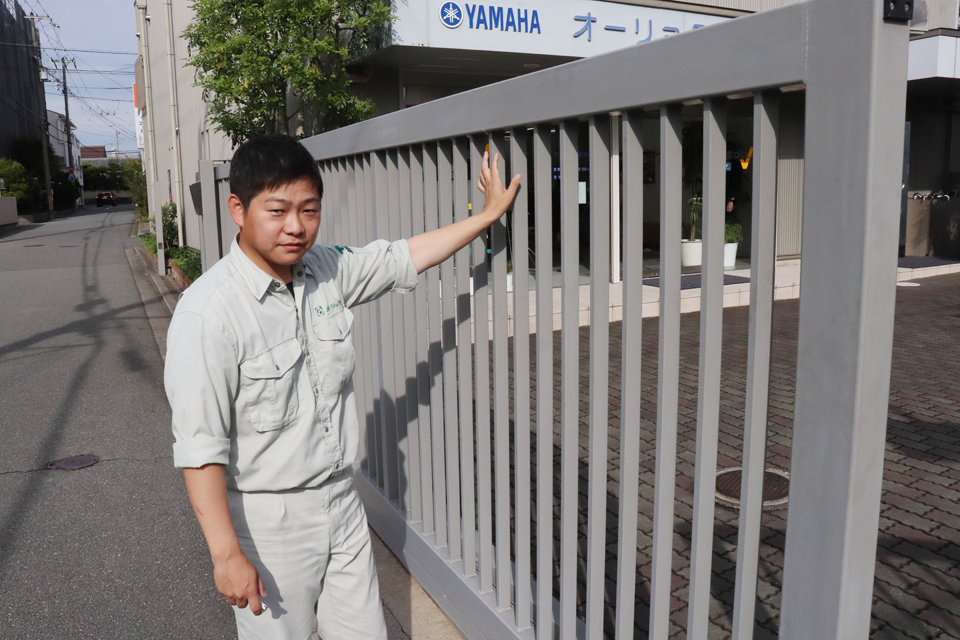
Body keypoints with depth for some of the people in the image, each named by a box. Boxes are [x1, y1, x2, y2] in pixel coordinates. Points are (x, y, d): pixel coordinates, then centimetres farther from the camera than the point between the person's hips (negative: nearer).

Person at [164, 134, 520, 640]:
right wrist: (227, 554, -19)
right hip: (269, 521, -5)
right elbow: (200, 446, -20)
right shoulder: (208, 313, -21)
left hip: (342, 501, 6)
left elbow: (403, 258, 13)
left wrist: (489, 214, 16)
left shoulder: (329, 271, -2)